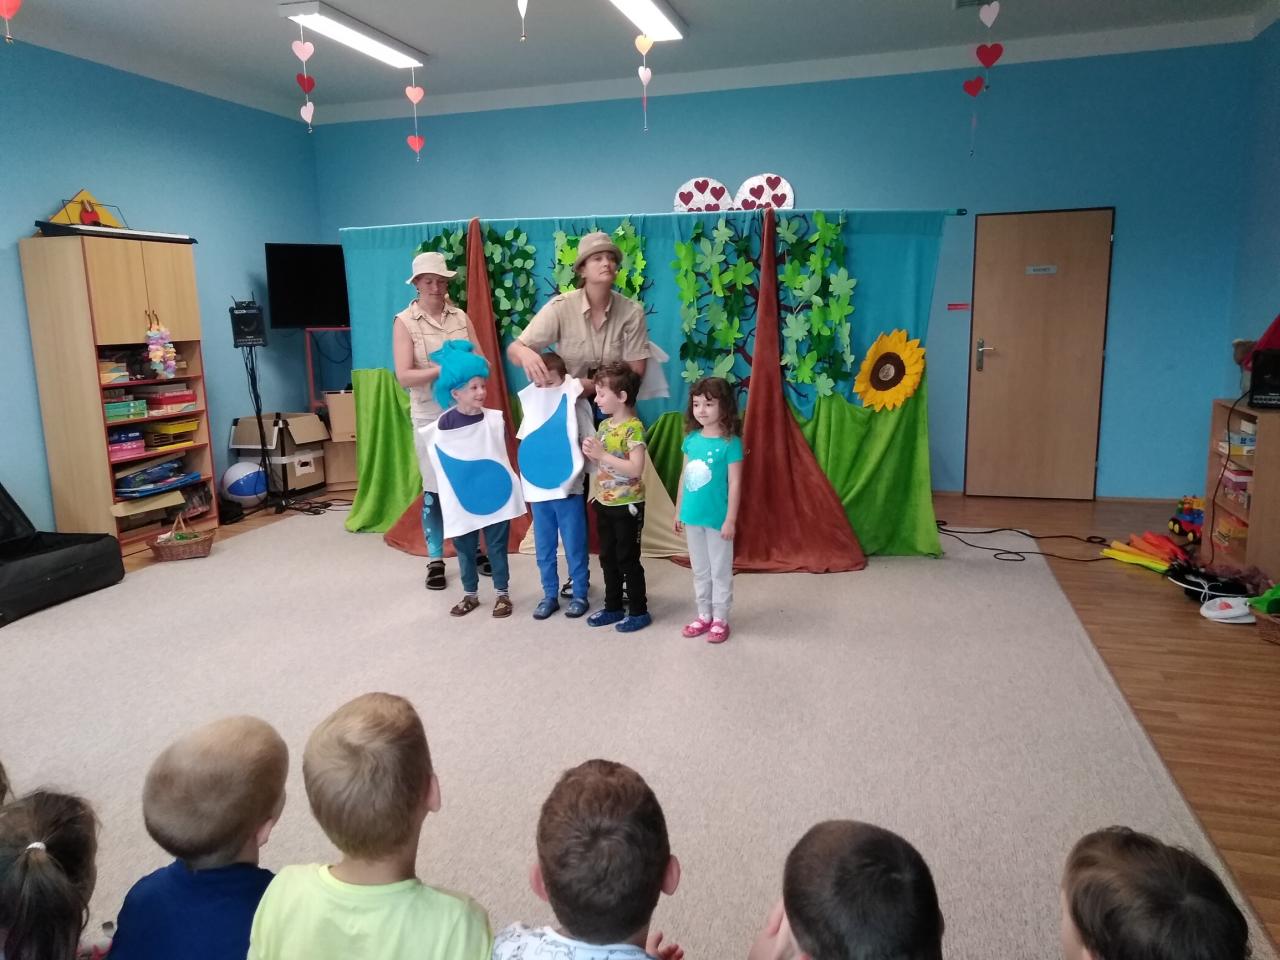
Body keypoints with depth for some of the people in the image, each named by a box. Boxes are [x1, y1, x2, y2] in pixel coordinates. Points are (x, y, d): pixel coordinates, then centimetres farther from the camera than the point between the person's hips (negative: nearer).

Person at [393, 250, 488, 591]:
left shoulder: (461, 317, 7)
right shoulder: (404, 322, -4)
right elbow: (404, 376, -12)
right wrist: (444, 369, -22)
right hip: (429, 416, -3)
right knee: (434, 489, 3)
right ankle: (436, 560, 15)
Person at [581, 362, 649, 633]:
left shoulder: (634, 428, -18)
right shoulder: (604, 425, 7)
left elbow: (636, 469, -27)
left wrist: (602, 454, -25)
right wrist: (590, 454, -5)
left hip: (627, 506, -8)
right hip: (604, 504, 8)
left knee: (628, 559, 2)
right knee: (608, 558, 16)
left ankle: (639, 611, 16)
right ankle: (613, 608, 29)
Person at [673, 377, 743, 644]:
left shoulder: (730, 443, -13)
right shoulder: (691, 439, 3)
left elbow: (735, 483, -13)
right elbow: (684, 476, 10)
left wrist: (731, 520, -14)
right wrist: (679, 510, 12)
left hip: (717, 519, -5)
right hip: (693, 517, 5)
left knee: (720, 571, 8)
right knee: (699, 570, 17)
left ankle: (720, 619, 21)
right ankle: (704, 615, 31)